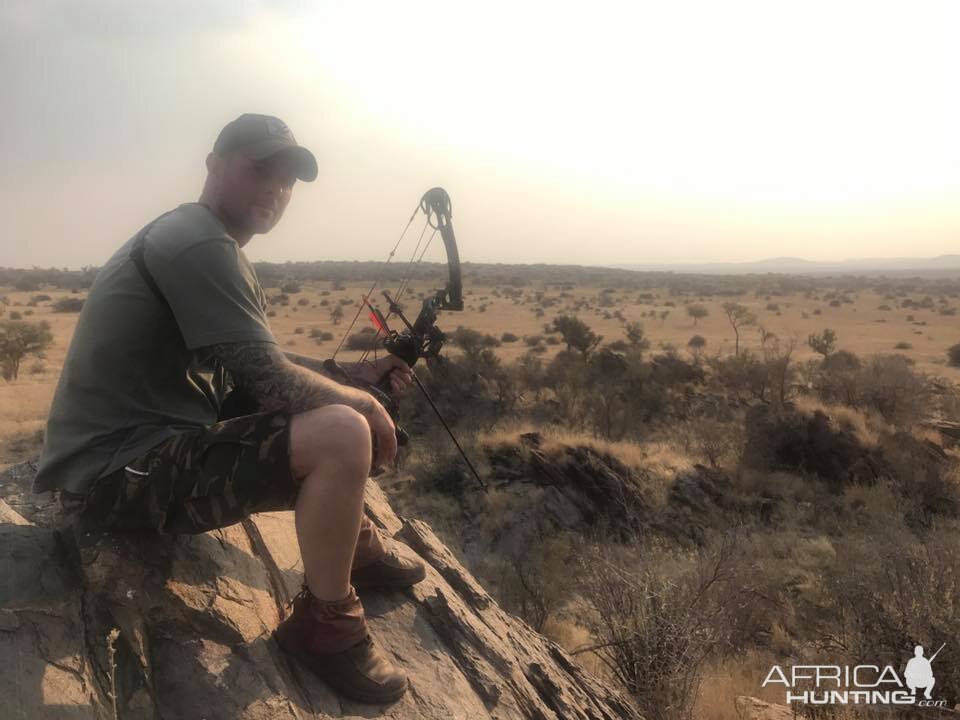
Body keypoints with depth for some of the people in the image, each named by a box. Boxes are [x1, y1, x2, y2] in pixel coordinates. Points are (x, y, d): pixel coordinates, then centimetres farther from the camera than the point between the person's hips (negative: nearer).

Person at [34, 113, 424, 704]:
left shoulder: (219, 249, 15)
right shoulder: (196, 241, -17)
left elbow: (261, 363, 21)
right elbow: (270, 381, -23)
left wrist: (356, 374, 9)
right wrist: (364, 404, -7)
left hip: (154, 446, 11)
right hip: (121, 473, -11)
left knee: (327, 405, 18)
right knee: (343, 434, -26)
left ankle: (354, 541, 25)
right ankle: (325, 622, -6)